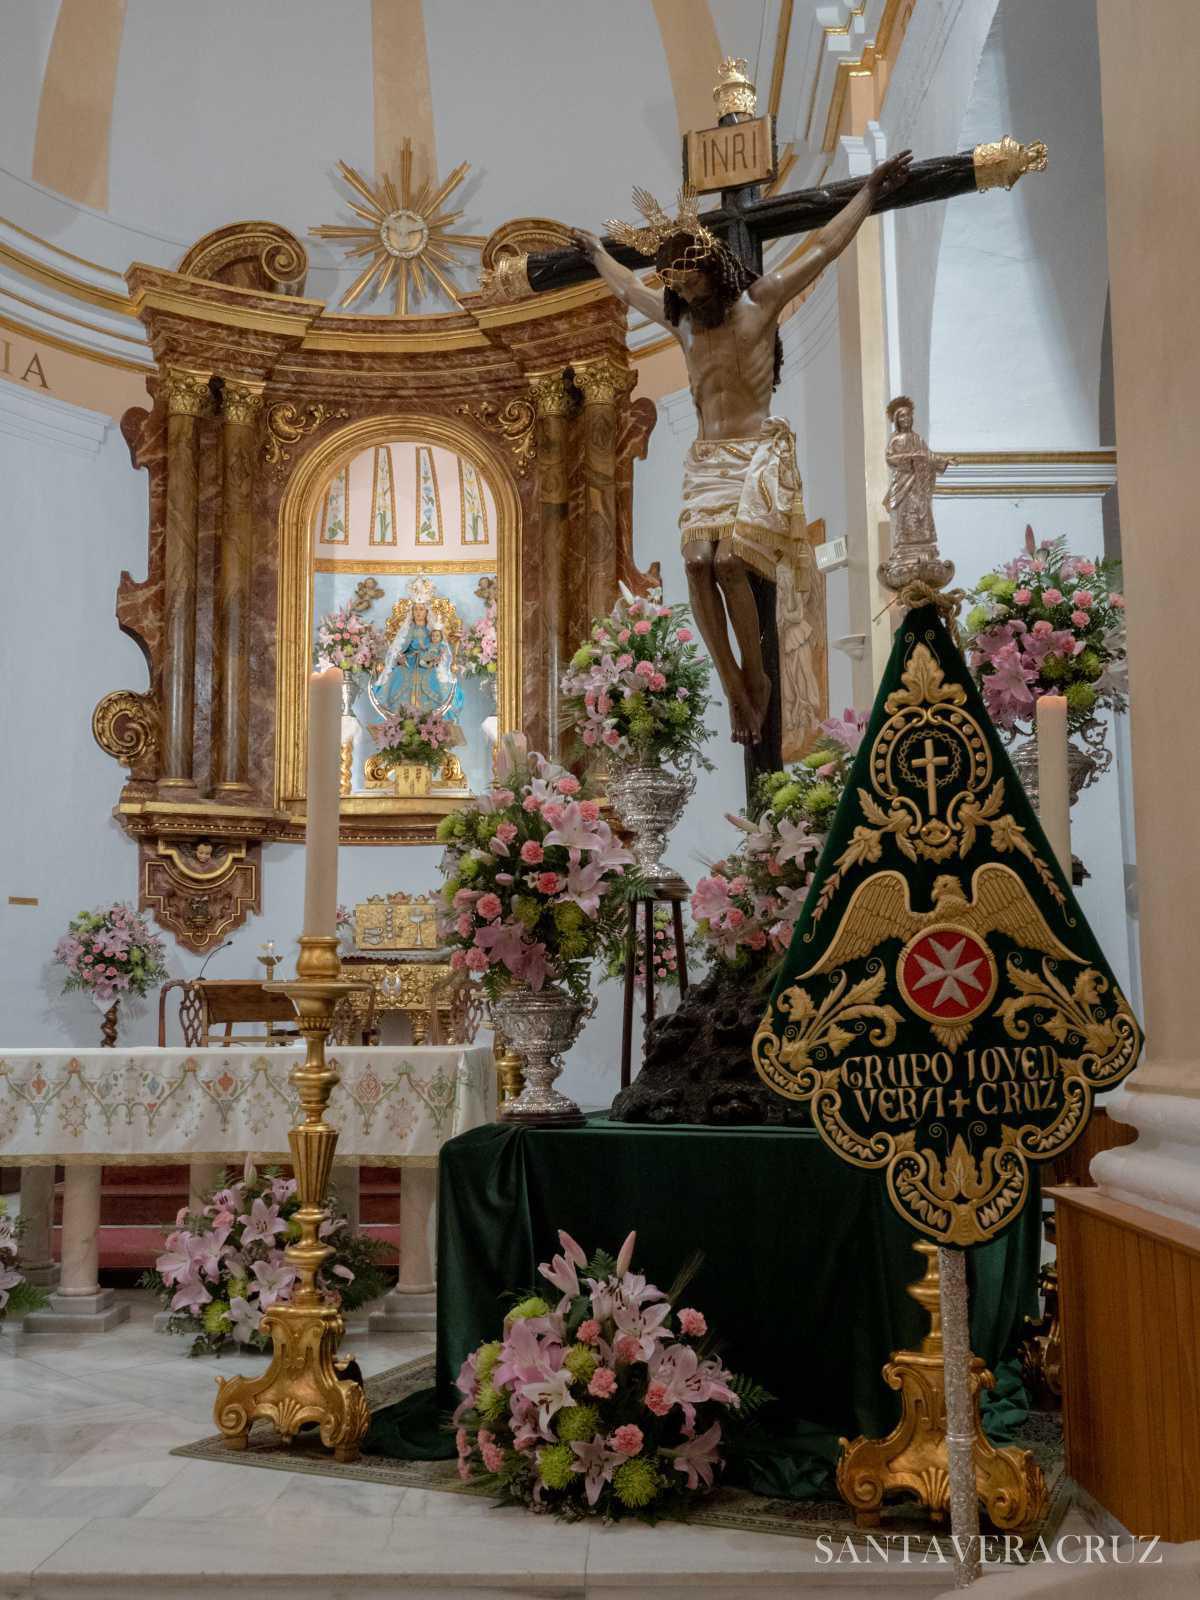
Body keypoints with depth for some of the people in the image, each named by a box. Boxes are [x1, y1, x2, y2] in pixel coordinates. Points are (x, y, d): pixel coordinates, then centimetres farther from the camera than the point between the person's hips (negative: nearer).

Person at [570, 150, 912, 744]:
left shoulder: (761, 300, 3)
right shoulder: (679, 320, 17)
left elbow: (825, 247, 5)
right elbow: (627, 287, 36)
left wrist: (871, 189, 7)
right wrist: (594, 250, 49)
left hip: (760, 451, -5)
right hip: (706, 456, 5)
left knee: (729, 560, -24)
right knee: (697, 561, -18)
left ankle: (756, 677, -5)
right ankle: (733, 688, -13)